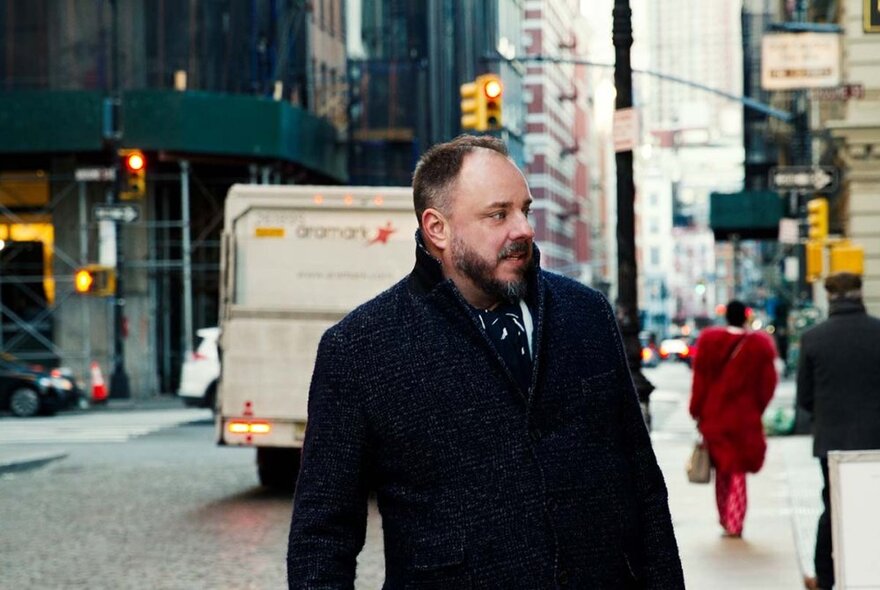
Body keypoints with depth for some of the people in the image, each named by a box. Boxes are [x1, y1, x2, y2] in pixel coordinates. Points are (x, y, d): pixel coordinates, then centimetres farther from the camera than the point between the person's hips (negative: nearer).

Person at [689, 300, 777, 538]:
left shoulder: (708, 340, -4)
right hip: (745, 418, -1)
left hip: (714, 414, 1)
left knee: (721, 469, 16)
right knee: (738, 471, 5)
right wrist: (756, 409, 11)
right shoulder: (760, 344, -6)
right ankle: (734, 524, -3)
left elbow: (700, 380, -2)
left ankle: (725, 520, 21)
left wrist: (697, 411, 5)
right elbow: (767, 384, -2)